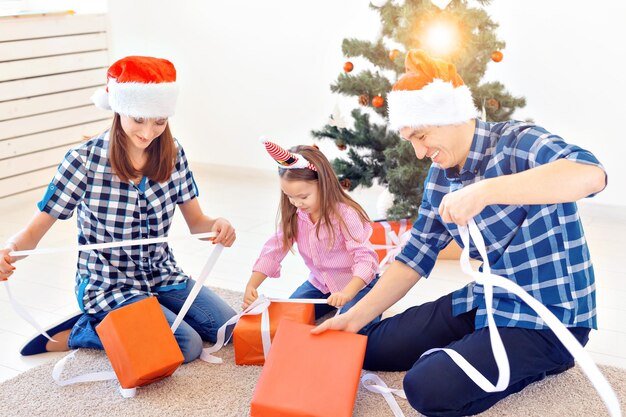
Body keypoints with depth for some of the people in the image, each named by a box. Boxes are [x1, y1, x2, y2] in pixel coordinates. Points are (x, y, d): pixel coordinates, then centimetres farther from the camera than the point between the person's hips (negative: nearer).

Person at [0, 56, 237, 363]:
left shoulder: (172, 153, -6)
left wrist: (217, 225, -27)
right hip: (109, 286, -5)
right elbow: (36, 229, -17)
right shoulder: (85, 159, -19)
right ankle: (72, 335, -2)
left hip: (162, 275, 5)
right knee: (188, 345, -20)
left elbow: (196, 222, -3)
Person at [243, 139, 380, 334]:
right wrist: (251, 286, -21)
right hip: (319, 283, 6)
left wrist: (346, 293, -48)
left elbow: (366, 260, -32)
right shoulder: (293, 216, -8)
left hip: (356, 283, -6)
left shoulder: (345, 214, -26)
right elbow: (273, 250, -8)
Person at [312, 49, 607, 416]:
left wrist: (484, 191, -46)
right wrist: (355, 317, 1)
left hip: (549, 319, -8)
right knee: (372, 348, 5)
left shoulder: (516, 142, -18)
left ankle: (538, 361, 1)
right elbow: (415, 257, 9)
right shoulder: (440, 178, 5)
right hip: (487, 301, 8)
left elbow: (591, 174, -38)